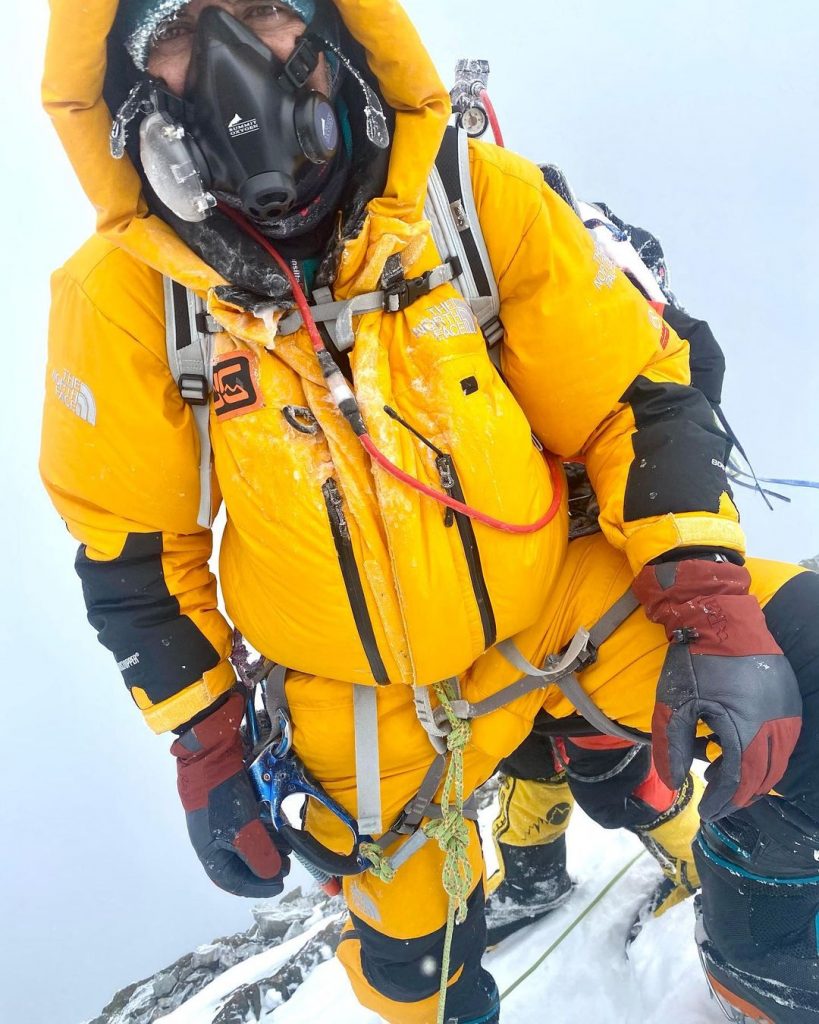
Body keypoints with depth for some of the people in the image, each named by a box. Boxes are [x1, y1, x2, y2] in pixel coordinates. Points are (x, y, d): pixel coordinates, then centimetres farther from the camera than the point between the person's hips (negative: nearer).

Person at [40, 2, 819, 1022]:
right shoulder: (124, 298, -16)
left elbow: (638, 399, -10)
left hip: (558, 602, 1)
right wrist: (205, 748, -4)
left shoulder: (477, 196, -16)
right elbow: (129, 553, -4)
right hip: (365, 708, 0)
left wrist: (713, 611, -22)